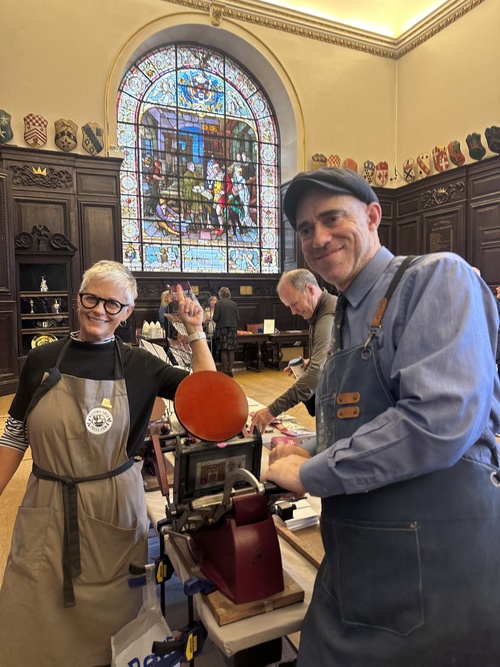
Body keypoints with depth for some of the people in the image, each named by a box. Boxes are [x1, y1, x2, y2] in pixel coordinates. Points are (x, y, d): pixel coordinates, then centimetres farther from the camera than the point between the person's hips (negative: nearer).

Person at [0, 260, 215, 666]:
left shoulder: (138, 366, -3)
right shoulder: (42, 361, 0)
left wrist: (195, 331, -10)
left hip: (115, 508, -1)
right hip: (47, 508, 1)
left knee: (107, 619, 14)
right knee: (35, 620, 12)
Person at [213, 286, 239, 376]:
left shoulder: (218, 303, -5)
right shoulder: (234, 304, 5)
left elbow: (215, 318, -8)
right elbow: (237, 318, 6)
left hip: (222, 329, -3)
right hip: (233, 329, 3)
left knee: (223, 351, 1)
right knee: (231, 351, 6)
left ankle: (225, 371, 3)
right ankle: (230, 370, 8)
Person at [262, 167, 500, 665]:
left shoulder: (436, 278, -13)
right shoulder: (345, 318, 13)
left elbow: (441, 418, -27)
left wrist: (310, 474, -17)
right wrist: (301, 455, 4)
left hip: (433, 570, -7)